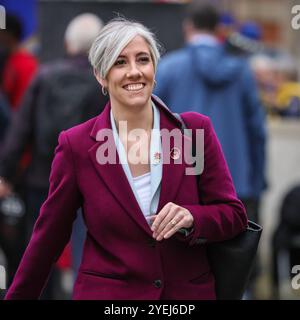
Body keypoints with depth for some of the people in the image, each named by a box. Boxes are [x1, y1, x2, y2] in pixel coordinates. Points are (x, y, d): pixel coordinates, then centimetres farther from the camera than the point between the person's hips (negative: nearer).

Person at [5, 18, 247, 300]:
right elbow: (49, 236, 0)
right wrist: (18, 296, 4)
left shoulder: (195, 130, -6)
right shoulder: (76, 145, -8)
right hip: (106, 294, -1)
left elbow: (233, 215, -2)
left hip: (190, 293, 1)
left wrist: (190, 218, -21)